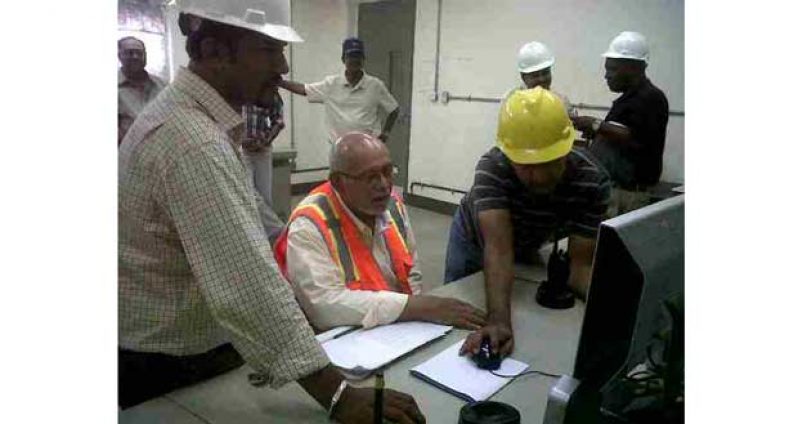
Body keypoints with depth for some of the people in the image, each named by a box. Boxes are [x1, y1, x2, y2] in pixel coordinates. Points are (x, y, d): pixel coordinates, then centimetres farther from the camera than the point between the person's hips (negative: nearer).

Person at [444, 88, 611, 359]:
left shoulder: (592, 181, -33)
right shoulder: (493, 167, -40)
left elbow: (581, 265, -32)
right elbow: (499, 248, -49)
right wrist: (498, 320, -63)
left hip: (528, 245, 2)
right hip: (475, 240, -2)